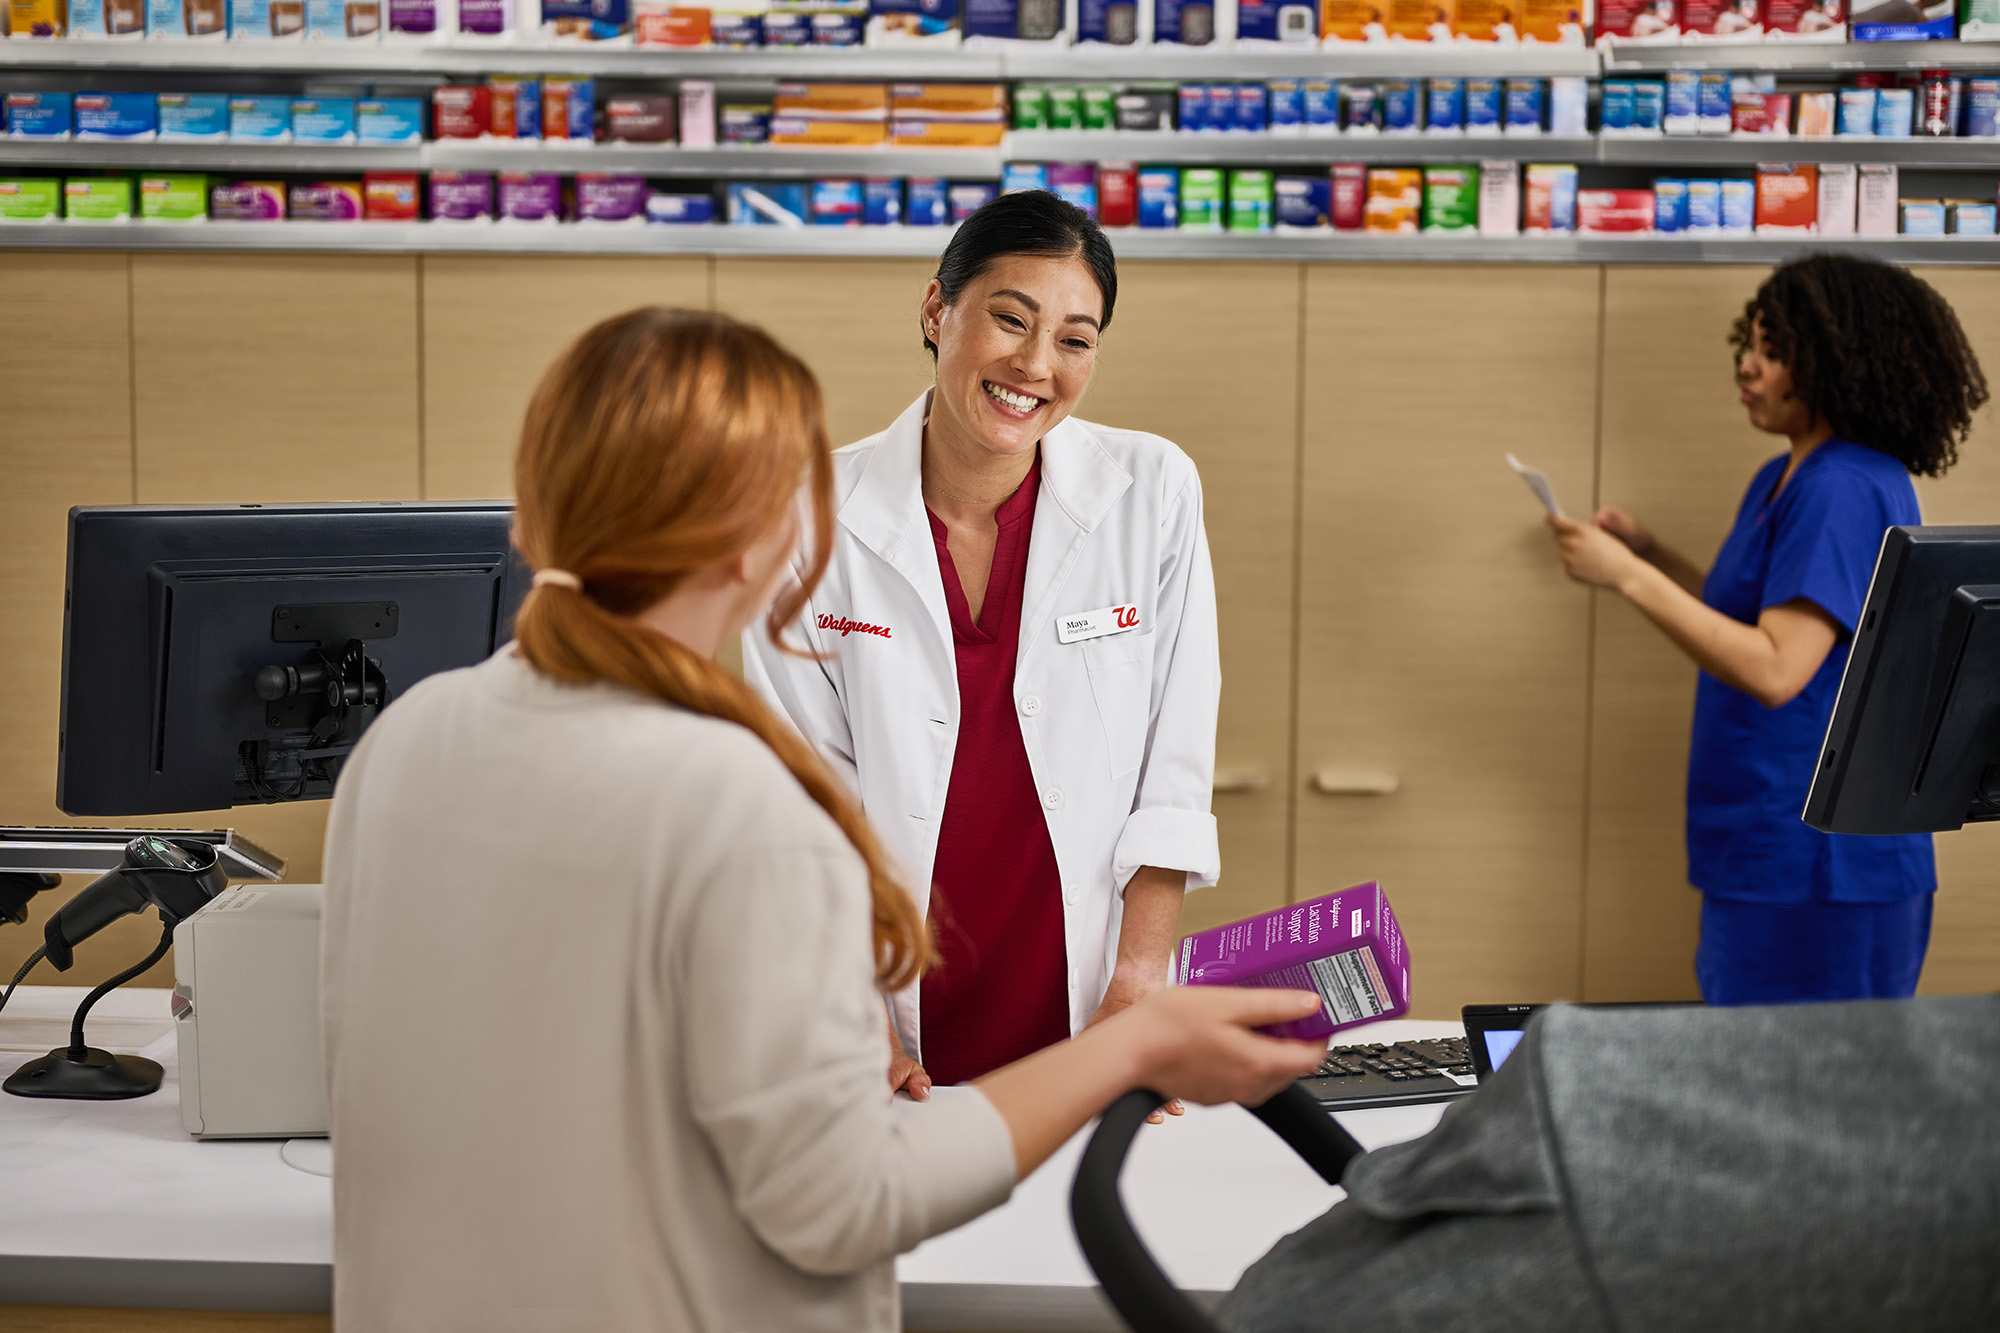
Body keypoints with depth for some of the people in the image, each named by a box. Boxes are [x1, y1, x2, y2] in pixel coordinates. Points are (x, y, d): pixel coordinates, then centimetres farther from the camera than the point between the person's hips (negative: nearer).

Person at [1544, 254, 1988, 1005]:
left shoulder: (1847, 492, -17)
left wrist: (1629, 576, -22)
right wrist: (1654, 556, 11)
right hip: (1766, 859, 10)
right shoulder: (1783, 482, 14)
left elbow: (1775, 670, -24)